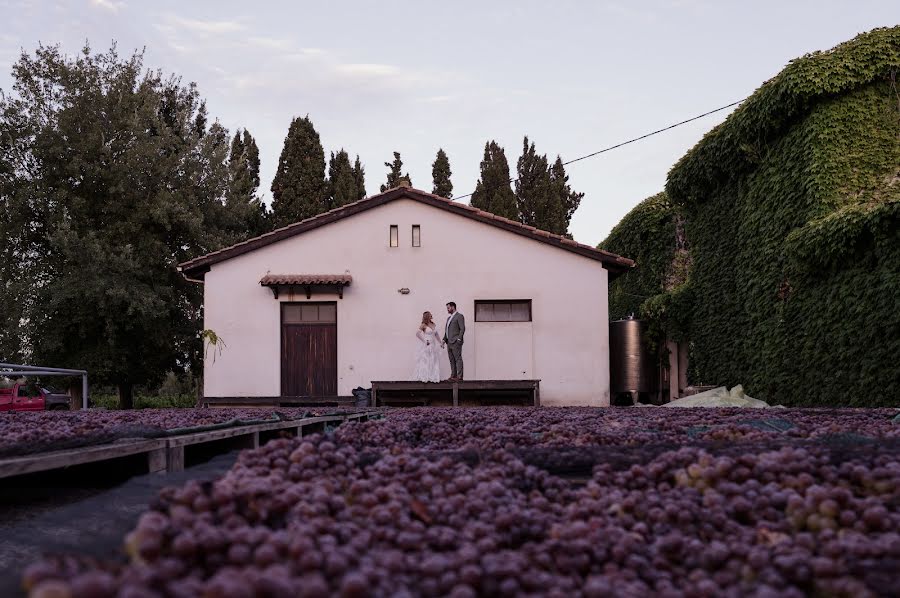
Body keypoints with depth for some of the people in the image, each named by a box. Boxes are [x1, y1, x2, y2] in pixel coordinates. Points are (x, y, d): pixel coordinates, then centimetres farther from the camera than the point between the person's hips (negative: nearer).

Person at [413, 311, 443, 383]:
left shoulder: (433, 324, 9)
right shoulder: (423, 325, -11)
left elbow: (436, 334, 17)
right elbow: (417, 333, -19)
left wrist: (440, 343, 13)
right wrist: (424, 341, -17)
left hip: (433, 345, 7)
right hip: (426, 346, -7)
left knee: (433, 361, 6)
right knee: (425, 361, -2)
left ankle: (432, 377, 11)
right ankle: (424, 377, 4)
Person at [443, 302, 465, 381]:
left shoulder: (459, 316, -4)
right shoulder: (449, 317, 21)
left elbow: (462, 329, -11)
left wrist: (459, 339, -17)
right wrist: (444, 339, 12)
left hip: (456, 342, -8)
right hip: (449, 343, 8)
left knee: (458, 359, -8)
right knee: (452, 360, 9)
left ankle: (459, 376, -8)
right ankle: (453, 375, 12)